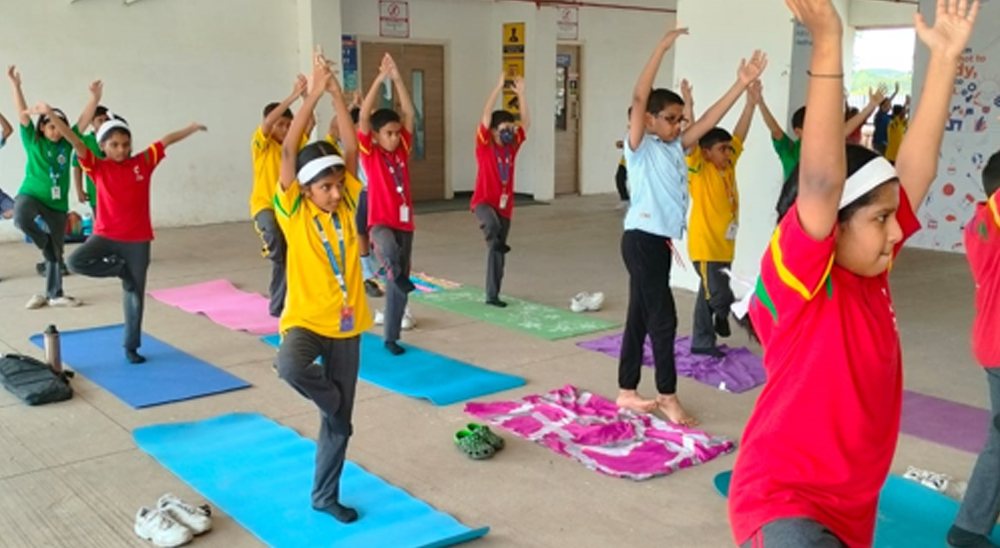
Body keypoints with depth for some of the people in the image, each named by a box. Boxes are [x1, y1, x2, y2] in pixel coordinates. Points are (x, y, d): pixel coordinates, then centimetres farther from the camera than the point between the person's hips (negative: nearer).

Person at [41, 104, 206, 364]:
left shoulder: (143, 162, 0)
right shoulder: (98, 167, -4)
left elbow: (165, 141, 8)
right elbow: (76, 143, -15)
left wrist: (192, 128, 14)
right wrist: (51, 115, -25)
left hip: (137, 239, 1)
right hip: (106, 235, -1)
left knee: (135, 295, 7)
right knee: (76, 261, -28)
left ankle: (131, 346, 22)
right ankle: (119, 268, -1)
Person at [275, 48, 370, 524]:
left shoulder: (346, 207, 1)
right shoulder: (294, 214, -8)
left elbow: (352, 149, -5)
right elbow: (288, 151, -18)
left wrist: (336, 93, -8)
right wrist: (313, 94, -18)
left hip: (345, 324, 3)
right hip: (306, 319, -3)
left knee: (338, 423, 9)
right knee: (290, 367, -37)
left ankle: (325, 496, 30)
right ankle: (334, 399, -4)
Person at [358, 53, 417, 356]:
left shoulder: (402, 151, 7)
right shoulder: (370, 153, -3)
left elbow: (409, 114, 1)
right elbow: (363, 117, -15)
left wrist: (397, 78, -7)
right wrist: (380, 79, -18)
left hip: (405, 223, 5)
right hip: (381, 223, -4)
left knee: (398, 284, 9)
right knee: (389, 249, -43)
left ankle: (391, 338, 20)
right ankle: (398, 274, -15)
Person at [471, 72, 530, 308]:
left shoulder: (512, 147, 5)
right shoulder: (484, 145, -8)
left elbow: (526, 122, 2)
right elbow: (486, 115, -19)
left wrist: (521, 93, -7)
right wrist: (499, 87, -22)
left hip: (504, 205, 5)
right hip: (483, 201, -5)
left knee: (497, 253, 7)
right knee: (491, 223, -42)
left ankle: (492, 295, 15)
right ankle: (495, 241, -12)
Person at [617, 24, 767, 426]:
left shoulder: (676, 148, 13)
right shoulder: (640, 148, -7)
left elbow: (709, 120, 8)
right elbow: (639, 98, -18)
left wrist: (742, 85, -1)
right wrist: (662, 47, -21)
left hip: (661, 241, 8)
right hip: (641, 240, -8)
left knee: (640, 318, 12)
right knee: (663, 318, -6)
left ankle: (627, 392, 21)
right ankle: (667, 396, 4)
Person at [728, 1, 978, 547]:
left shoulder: (869, 272, 0)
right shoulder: (798, 276, -19)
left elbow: (915, 169, -1)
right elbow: (821, 179, -34)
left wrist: (944, 57, -1)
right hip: (784, 504, -8)